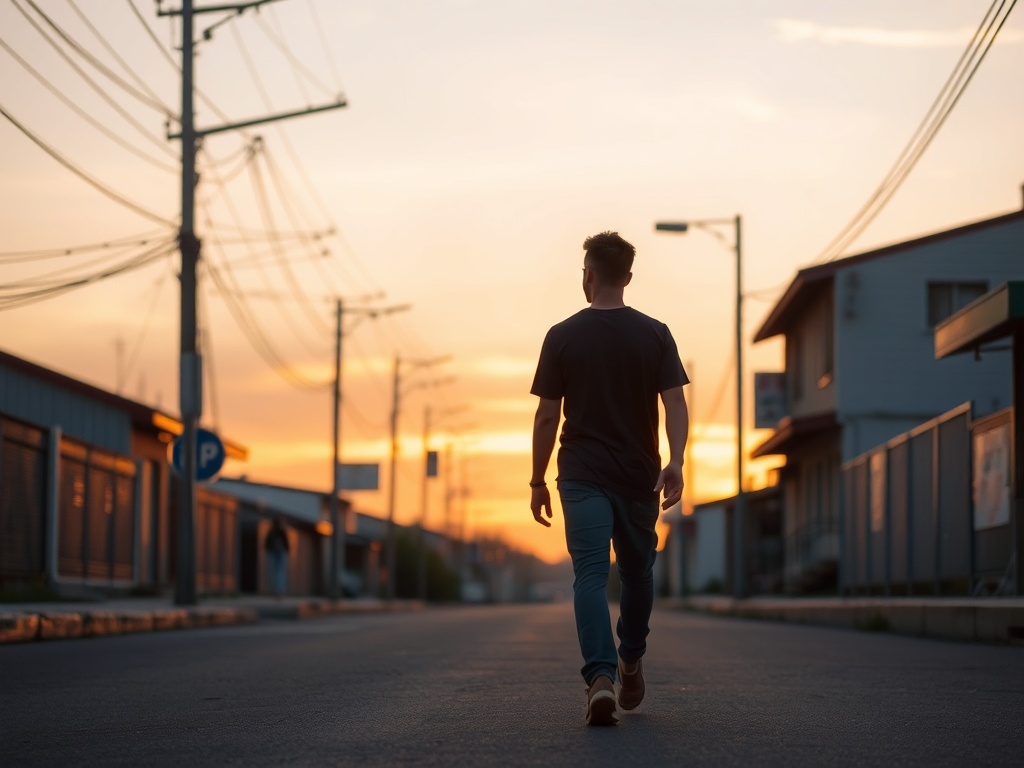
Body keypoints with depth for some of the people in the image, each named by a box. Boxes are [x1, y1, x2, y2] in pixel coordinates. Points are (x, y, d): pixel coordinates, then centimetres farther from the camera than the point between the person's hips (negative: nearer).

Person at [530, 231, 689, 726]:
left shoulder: (562, 337, -1)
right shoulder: (655, 335, 3)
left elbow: (547, 416, 0)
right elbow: (675, 403, -8)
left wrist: (537, 482, 7)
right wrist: (675, 462, -14)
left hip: (582, 479, -2)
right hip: (639, 476, 2)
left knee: (590, 574, -8)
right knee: (637, 572, 20)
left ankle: (600, 675, -26)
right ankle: (631, 664, 33)